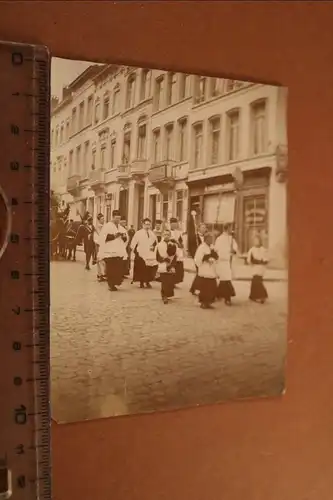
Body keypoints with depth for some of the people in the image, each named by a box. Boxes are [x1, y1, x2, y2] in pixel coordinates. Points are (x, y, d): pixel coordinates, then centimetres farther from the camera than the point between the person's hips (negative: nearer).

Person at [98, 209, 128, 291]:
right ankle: (111, 285, 4)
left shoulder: (121, 228, 18)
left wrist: (124, 236, -3)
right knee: (111, 270, -7)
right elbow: (104, 237, -13)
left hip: (119, 252, 5)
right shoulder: (106, 226, -1)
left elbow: (125, 240, 19)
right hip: (110, 252, -5)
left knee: (120, 269, -2)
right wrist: (114, 236, -18)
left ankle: (115, 283, 16)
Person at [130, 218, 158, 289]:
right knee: (141, 269, -3)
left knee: (150, 269, 2)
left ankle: (148, 282, 16)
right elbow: (133, 243, -4)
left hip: (150, 255, 4)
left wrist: (153, 246, 3)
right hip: (141, 254, -4)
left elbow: (155, 241, 22)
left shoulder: (151, 233, 11)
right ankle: (141, 283, 8)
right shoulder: (138, 233, -3)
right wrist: (135, 251, -11)